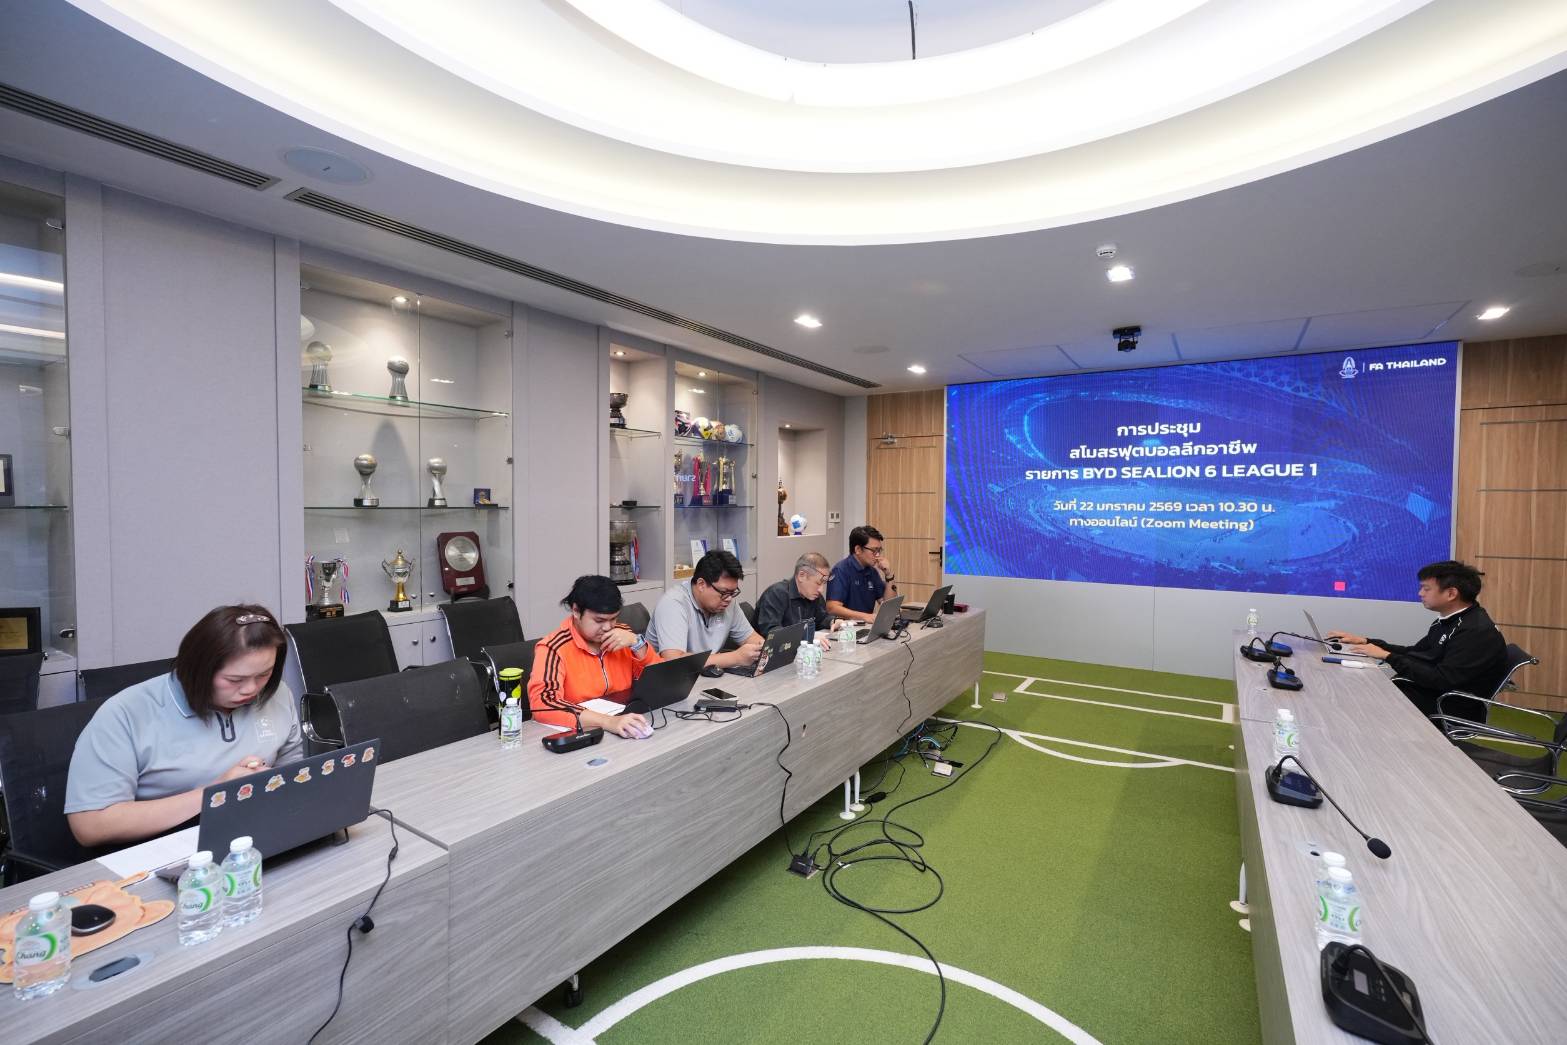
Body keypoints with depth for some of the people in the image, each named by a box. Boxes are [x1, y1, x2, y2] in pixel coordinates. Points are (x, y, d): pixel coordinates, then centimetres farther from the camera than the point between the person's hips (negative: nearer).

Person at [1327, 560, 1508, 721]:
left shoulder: (1478, 631, -18)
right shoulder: (1449, 621, 12)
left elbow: (1442, 680, -25)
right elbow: (1415, 653, 18)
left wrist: (1387, 656, -21)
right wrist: (1365, 641, 8)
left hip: (1448, 710, -9)